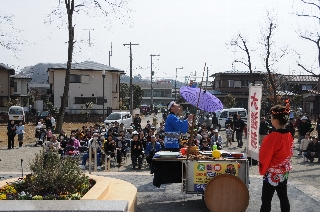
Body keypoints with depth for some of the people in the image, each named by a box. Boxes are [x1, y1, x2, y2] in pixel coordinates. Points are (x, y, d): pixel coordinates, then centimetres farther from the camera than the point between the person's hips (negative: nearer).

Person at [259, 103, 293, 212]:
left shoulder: (273, 137, -22)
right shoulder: (289, 135, 0)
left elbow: (264, 156, -16)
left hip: (272, 174, -7)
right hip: (284, 172, 8)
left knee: (266, 200, 0)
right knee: (283, 198, 16)